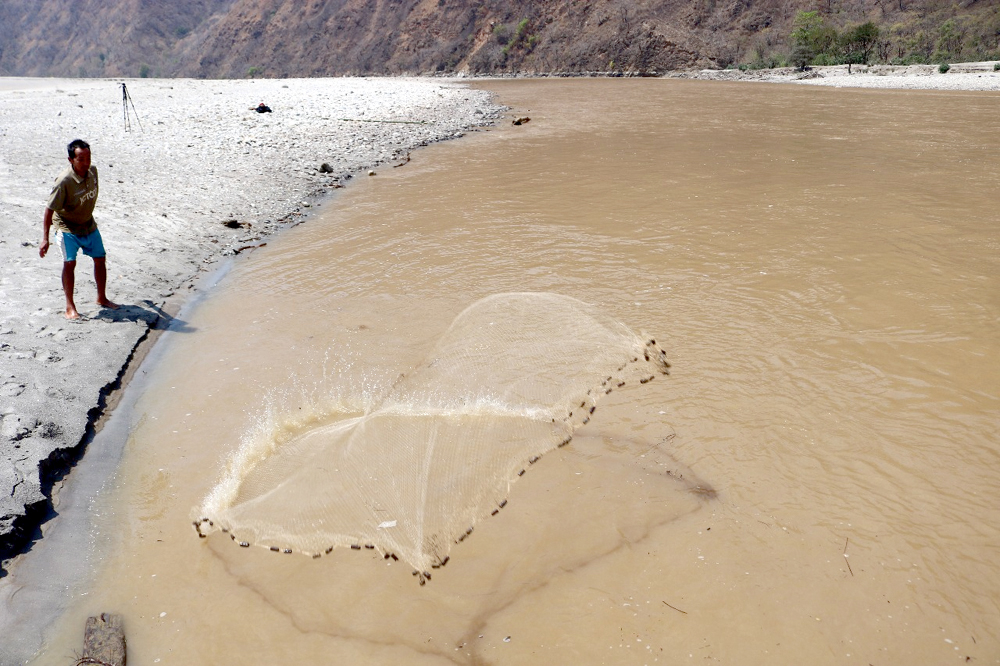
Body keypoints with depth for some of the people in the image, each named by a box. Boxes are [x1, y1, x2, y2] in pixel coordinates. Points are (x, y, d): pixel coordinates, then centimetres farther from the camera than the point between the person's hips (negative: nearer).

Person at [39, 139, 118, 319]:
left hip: (89, 225, 6)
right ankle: (70, 306, -4)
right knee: (69, 263, -14)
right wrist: (45, 239, -26)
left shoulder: (93, 171, -9)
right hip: (68, 227, -6)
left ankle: (102, 298, 27)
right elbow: (49, 210, -24)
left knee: (100, 259, 10)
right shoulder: (64, 181, -28)